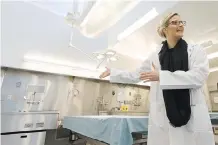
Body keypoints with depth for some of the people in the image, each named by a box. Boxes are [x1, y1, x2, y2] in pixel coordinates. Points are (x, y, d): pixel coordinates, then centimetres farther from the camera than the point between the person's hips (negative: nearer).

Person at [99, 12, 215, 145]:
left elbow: (199, 76, -13)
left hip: (194, 119, 0)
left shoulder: (196, 50, 4)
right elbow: (135, 76, 15)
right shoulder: (155, 56, 9)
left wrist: (161, 76, -19)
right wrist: (112, 72, 17)